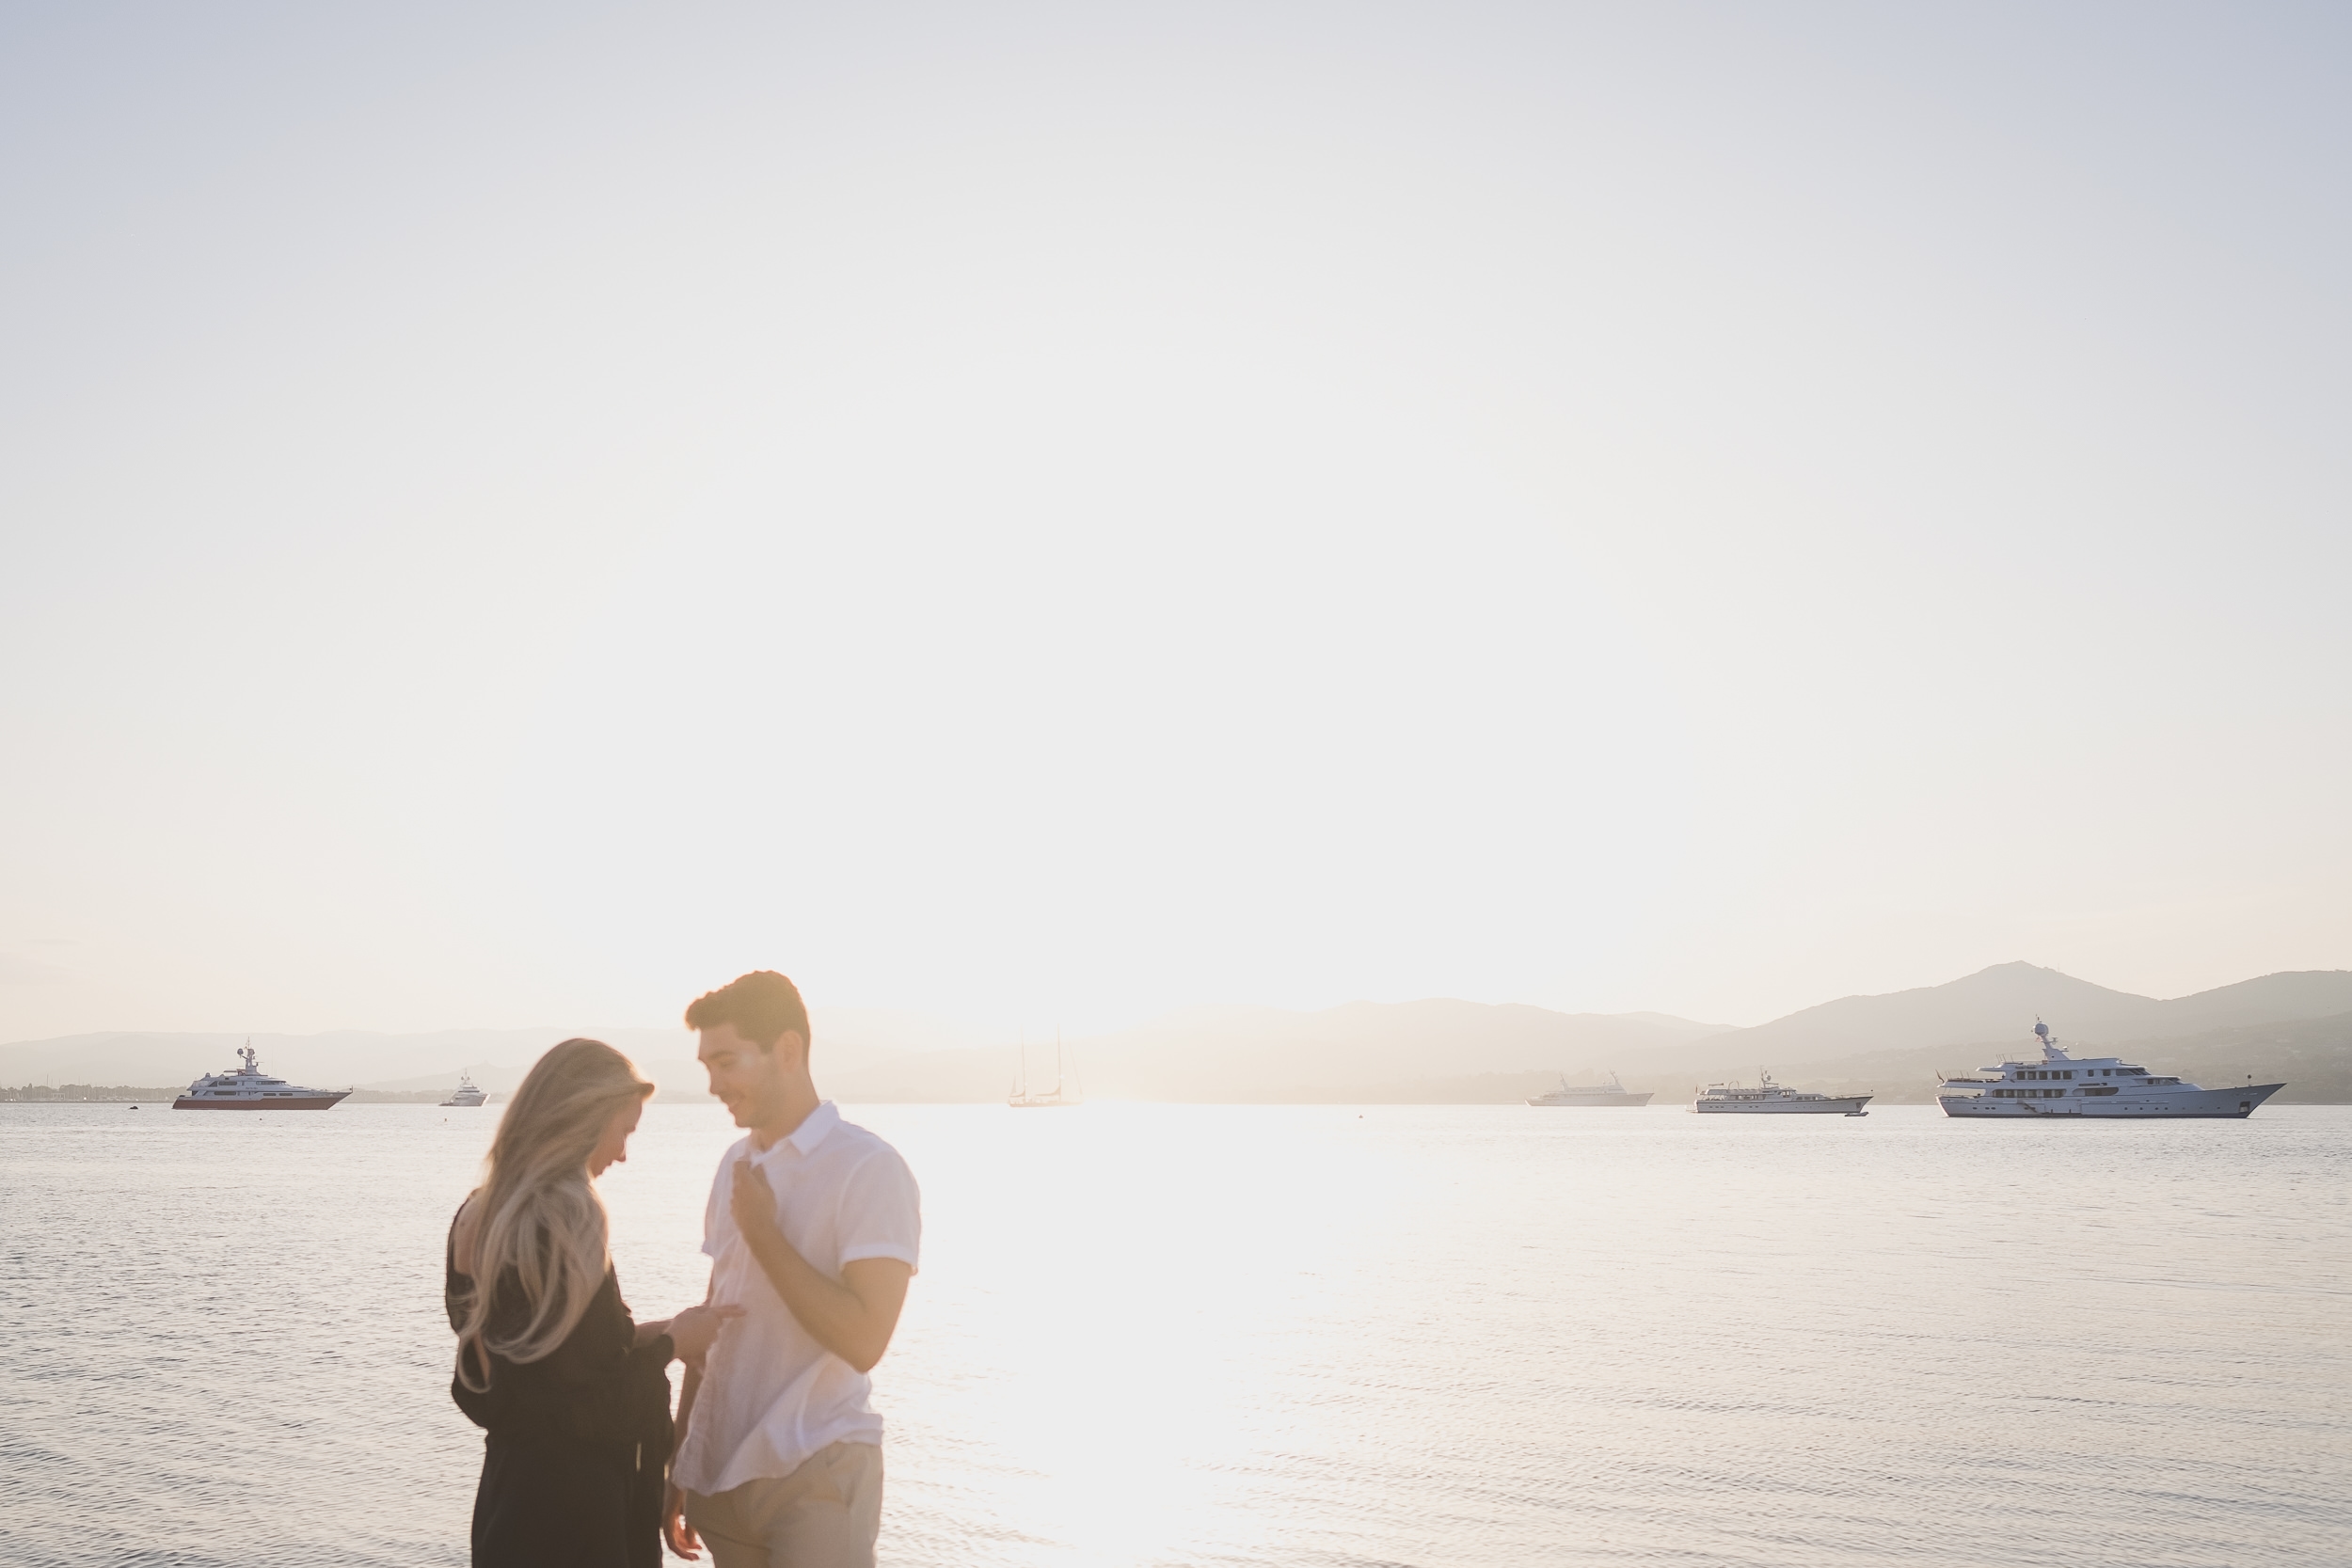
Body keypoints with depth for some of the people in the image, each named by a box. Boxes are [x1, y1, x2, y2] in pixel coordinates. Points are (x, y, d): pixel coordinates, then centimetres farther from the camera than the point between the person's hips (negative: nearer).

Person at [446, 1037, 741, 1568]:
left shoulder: (483, 1213, 5)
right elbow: (591, 1406, -21)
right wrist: (670, 1343, -5)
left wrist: (641, 1334, 11)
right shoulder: (565, 1217, -21)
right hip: (570, 1509, -9)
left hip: (512, 1487, 9)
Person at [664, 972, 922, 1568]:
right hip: (723, 1473, 6)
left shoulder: (869, 1169, -13)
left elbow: (863, 1341, -21)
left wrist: (762, 1232, -15)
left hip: (816, 1480, -6)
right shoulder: (736, 1165, 9)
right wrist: (680, 1464, 15)